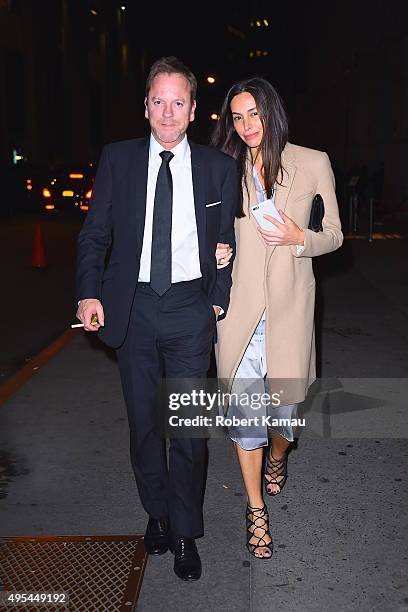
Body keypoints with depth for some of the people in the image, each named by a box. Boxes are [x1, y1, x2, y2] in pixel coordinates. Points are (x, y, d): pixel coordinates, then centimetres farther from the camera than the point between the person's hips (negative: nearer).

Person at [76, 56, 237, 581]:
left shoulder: (219, 167, 4)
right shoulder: (117, 159, 4)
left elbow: (228, 240, 9)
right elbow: (95, 233, 5)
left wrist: (219, 299, -1)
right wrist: (89, 294, -7)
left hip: (191, 307, -1)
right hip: (133, 307, 1)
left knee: (189, 426, 3)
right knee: (143, 423, 11)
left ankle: (185, 535, 20)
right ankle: (156, 513, 33)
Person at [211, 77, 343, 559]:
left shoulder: (313, 164, 2)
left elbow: (334, 234, 7)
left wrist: (299, 238, -13)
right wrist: (215, 253, -5)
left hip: (289, 306, -1)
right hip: (240, 306, 1)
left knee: (283, 404, 8)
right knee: (243, 406, -1)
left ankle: (276, 457, 45)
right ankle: (256, 510, 18)